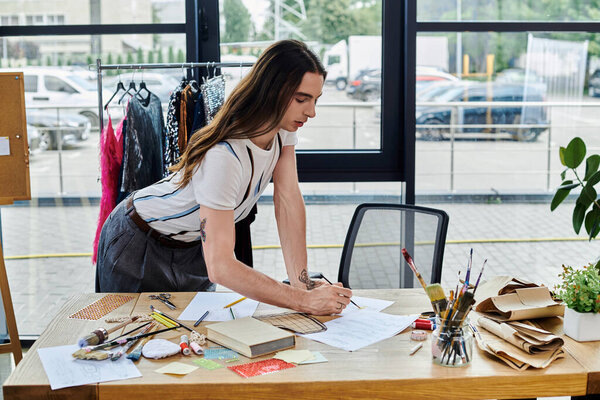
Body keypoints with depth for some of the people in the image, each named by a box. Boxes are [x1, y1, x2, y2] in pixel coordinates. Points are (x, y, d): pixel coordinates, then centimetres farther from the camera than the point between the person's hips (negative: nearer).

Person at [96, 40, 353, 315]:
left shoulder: (284, 124, -16)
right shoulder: (222, 157, -40)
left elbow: (289, 200, -16)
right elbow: (220, 267, -42)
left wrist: (302, 282, -23)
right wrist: (304, 301, -44)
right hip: (140, 246, -6)